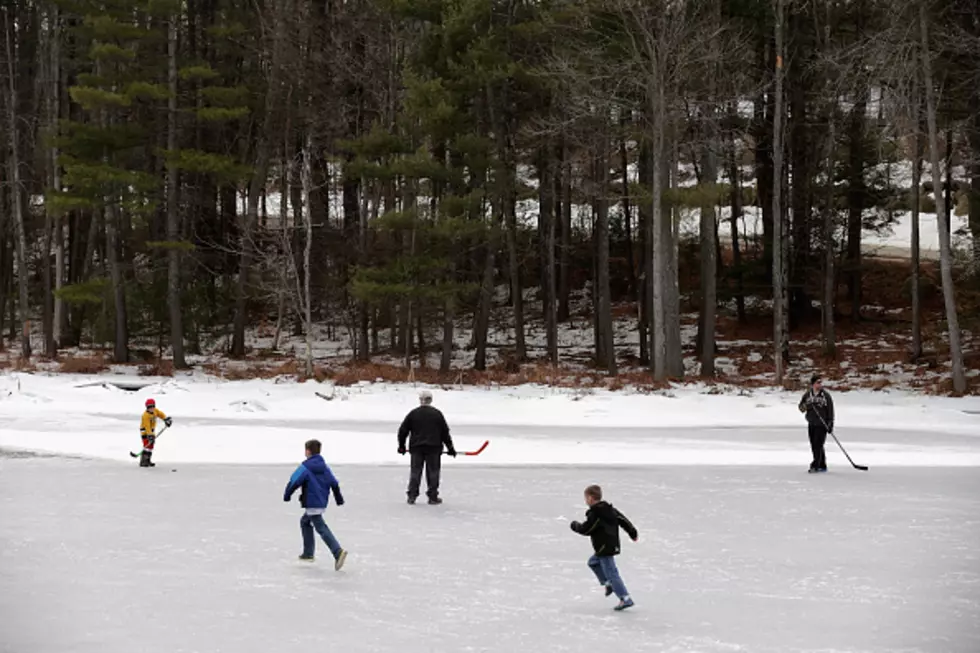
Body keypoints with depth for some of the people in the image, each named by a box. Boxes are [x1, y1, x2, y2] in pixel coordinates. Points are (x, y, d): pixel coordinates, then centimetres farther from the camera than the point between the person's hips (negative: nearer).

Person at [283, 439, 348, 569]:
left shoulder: (305, 467, -12)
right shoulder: (324, 467, 10)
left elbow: (294, 482, -14)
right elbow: (334, 483, 12)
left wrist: (286, 496, 2)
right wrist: (339, 499, 23)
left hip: (312, 504, -8)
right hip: (322, 503, 8)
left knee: (321, 529, -12)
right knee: (305, 522, 26)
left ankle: (338, 551, -29)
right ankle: (308, 553, 27)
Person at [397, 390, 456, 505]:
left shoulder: (413, 414, 2)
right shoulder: (437, 414, 0)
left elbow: (403, 430, 4)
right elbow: (445, 432, 2)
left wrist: (401, 446, 16)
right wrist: (450, 447, 9)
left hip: (416, 448, 1)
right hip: (434, 448, -1)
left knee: (415, 471, 7)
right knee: (433, 472, 4)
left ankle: (412, 496, 4)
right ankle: (433, 497, 4)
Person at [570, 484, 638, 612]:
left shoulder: (594, 514, -19)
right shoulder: (609, 509, 8)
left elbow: (586, 530, -17)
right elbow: (623, 520, 14)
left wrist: (575, 526, 3)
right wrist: (633, 533, 26)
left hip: (605, 548, -10)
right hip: (612, 545, 10)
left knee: (611, 573, -7)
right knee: (593, 562, 27)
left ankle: (625, 599, -9)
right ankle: (608, 583, 26)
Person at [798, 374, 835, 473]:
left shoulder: (825, 395, -3)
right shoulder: (807, 394, 5)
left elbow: (830, 410, -1)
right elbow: (801, 408, 6)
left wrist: (830, 424, -6)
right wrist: (807, 405, -16)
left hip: (822, 424, -4)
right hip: (811, 424, 4)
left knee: (818, 445, -12)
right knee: (814, 446, 7)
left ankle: (815, 465, -13)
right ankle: (822, 466, 18)